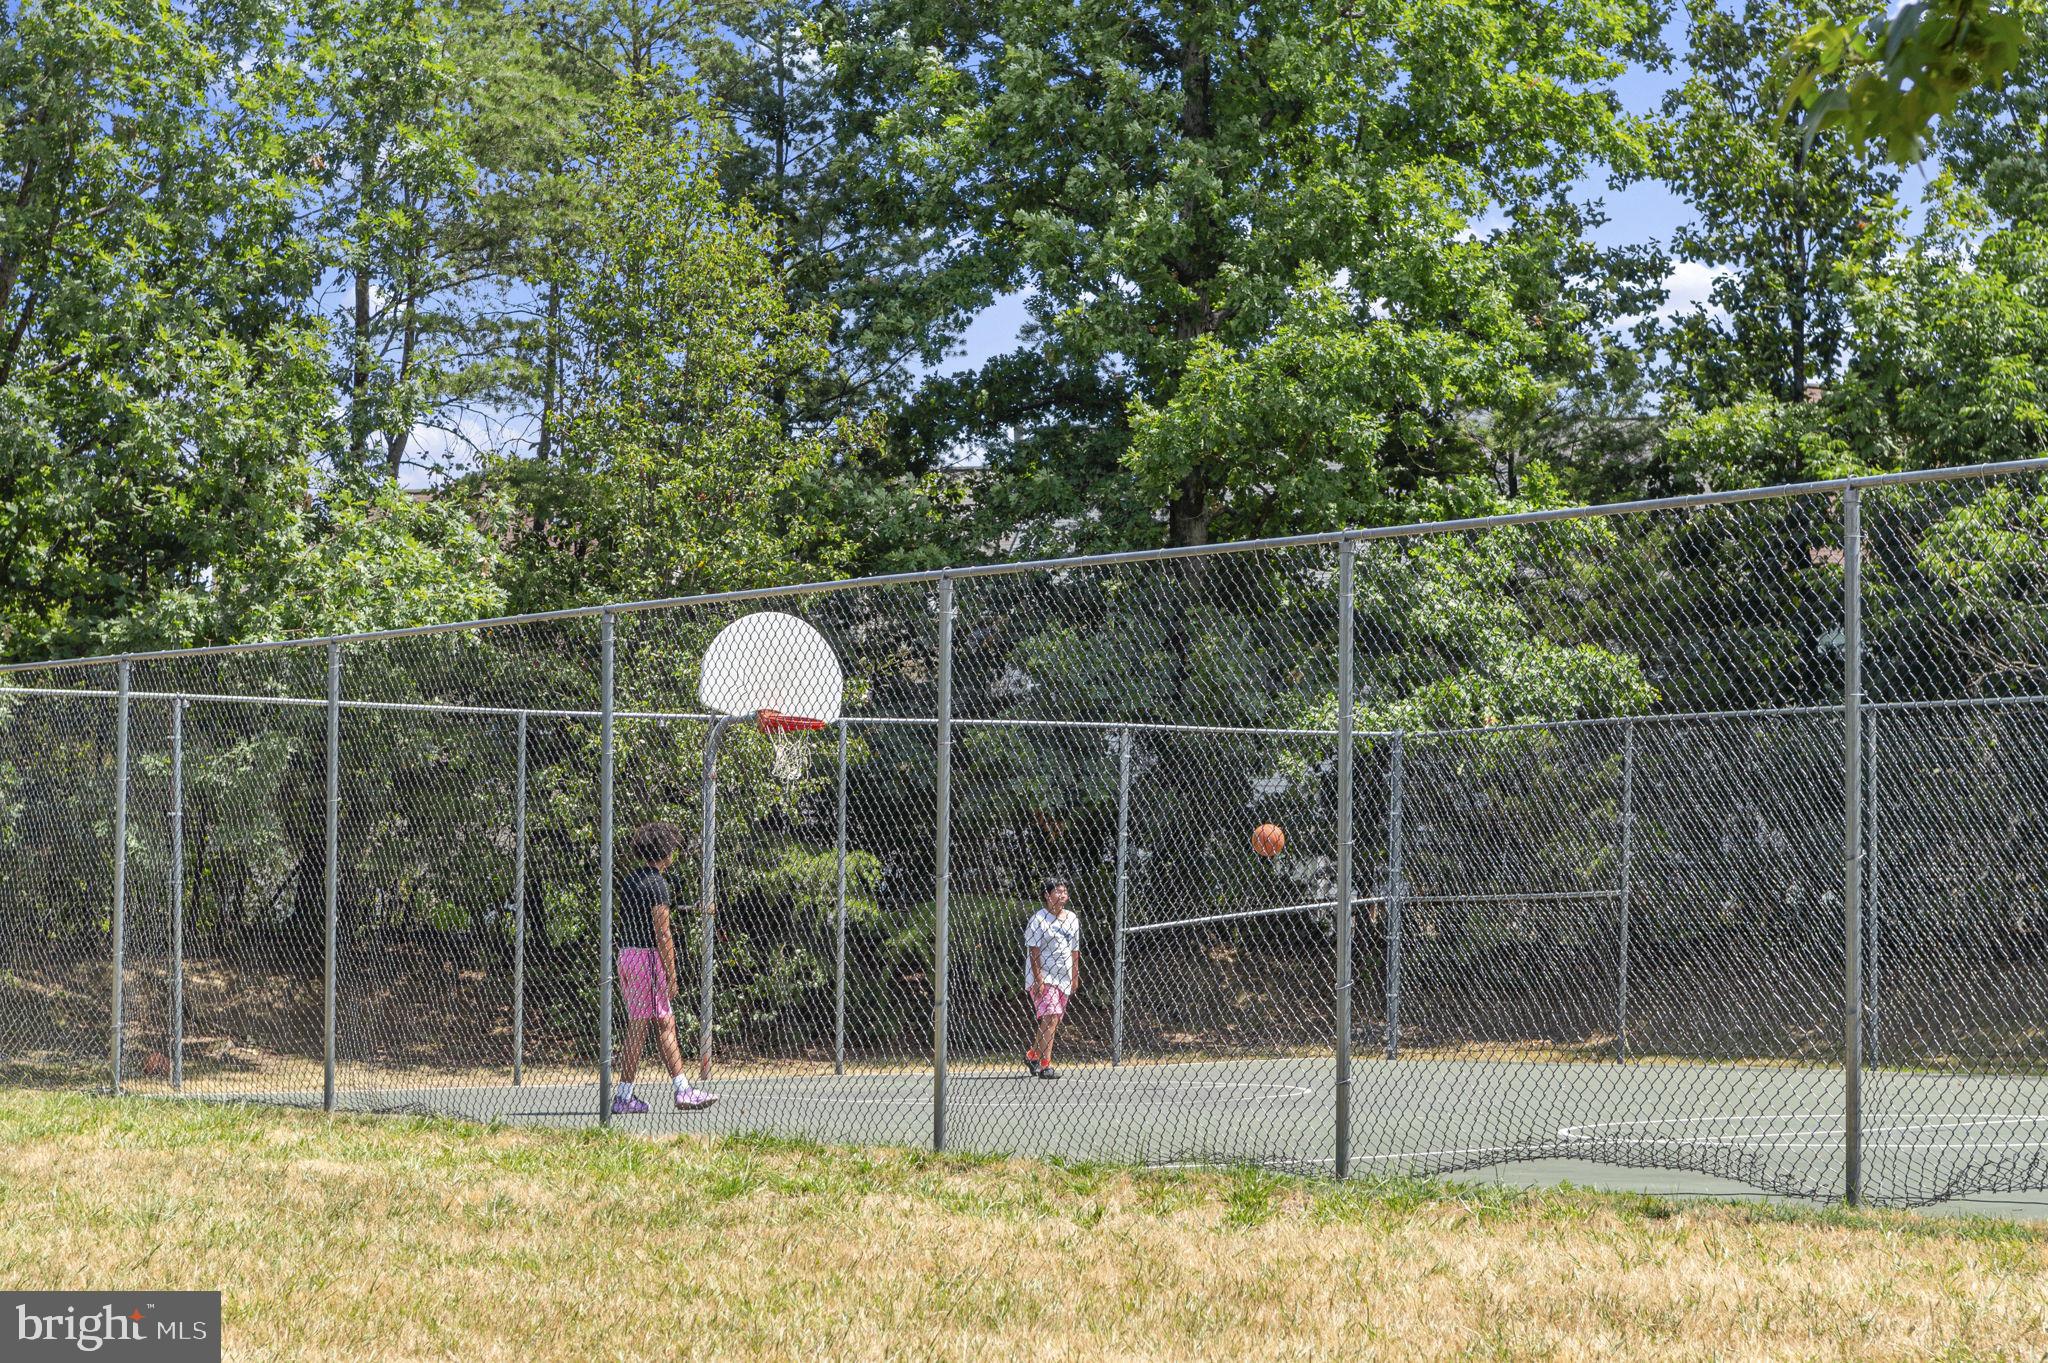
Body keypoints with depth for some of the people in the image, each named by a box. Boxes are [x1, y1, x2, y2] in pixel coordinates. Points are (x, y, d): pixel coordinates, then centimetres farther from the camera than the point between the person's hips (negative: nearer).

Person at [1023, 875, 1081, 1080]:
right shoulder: (1038, 919, -8)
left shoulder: (1072, 919, 12)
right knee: (1051, 1017, -17)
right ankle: (1045, 1065, -15)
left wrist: (1075, 977, 12)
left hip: (1064, 979, 7)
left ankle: (1032, 1055, 27)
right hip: (1043, 977, -7)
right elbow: (1034, 952, -12)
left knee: (1052, 1021, 9)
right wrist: (1038, 979, -18)